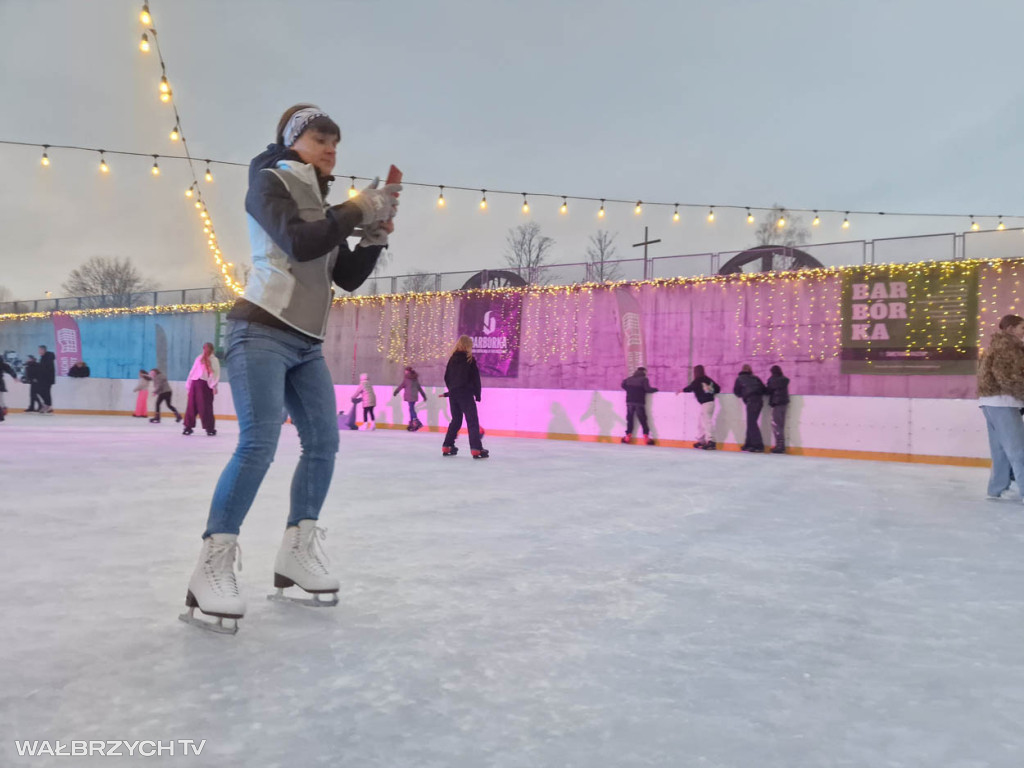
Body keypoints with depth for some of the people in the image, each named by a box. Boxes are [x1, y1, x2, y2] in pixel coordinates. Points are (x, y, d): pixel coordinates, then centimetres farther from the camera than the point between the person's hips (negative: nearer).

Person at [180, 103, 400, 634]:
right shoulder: (268, 181, -1)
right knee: (259, 443, -19)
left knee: (323, 442, 1)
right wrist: (359, 210, -12)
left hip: (307, 342, 8)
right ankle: (212, 569, -13)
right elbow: (298, 243, -19)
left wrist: (374, 235, 2)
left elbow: (349, 278, 15)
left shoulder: (324, 207, 20)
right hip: (263, 332, -8)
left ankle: (295, 556, 10)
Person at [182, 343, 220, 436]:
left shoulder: (214, 360, 9)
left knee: (206, 407, -1)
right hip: (195, 383, 2)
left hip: (205, 384, -2)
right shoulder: (199, 358, 14)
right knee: (191, 406, 2)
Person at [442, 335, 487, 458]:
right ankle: (476, 449, -13)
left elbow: (447, 377, 11)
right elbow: (475, 378, -8)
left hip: (453, 394, 6)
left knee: (455, 420, 17)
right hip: (466, 394, -6)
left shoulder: (452, 359, 8)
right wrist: (477, 393, 0)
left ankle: (447, 447, 17)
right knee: (472, 421, -5)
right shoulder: (470, 359, -8)